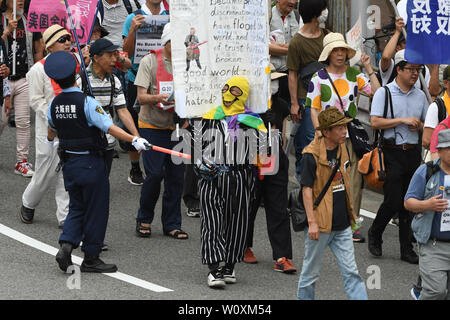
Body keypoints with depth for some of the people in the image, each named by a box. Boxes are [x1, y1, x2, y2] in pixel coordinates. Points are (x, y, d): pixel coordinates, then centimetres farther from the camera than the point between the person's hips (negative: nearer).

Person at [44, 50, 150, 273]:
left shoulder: (54, 105, 2)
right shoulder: (86, 102, -17)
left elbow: (51, 129, 24)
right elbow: (109, 127, -25)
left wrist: (51, 140, 46)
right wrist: (134, 140, -27)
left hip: (68, 161, 6)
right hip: (91, 162, -6)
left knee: (77, 208, 17)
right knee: (96, 210, 5)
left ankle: (66, 245, -3)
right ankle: (90, 259, 9)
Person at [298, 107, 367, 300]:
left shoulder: (342, 149, 8)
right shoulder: (312, 155, -14)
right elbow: (307, 189, -16)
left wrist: (350, 212, 26)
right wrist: (311, 221, -21)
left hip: (342, 225, 6)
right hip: (320, 225, -6)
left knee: (350, 272, 2)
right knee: (311, 272, 7)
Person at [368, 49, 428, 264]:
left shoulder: (420, 96, 12)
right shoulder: (384, 93, -3)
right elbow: (375, 122, -11)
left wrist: (419, 125, -5)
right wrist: (402, 120, -15)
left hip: (413, 152, 5)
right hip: (392, 152, -5)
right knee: (393, 201, -8)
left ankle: (406, 249, 9)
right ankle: (375, 235, 18)